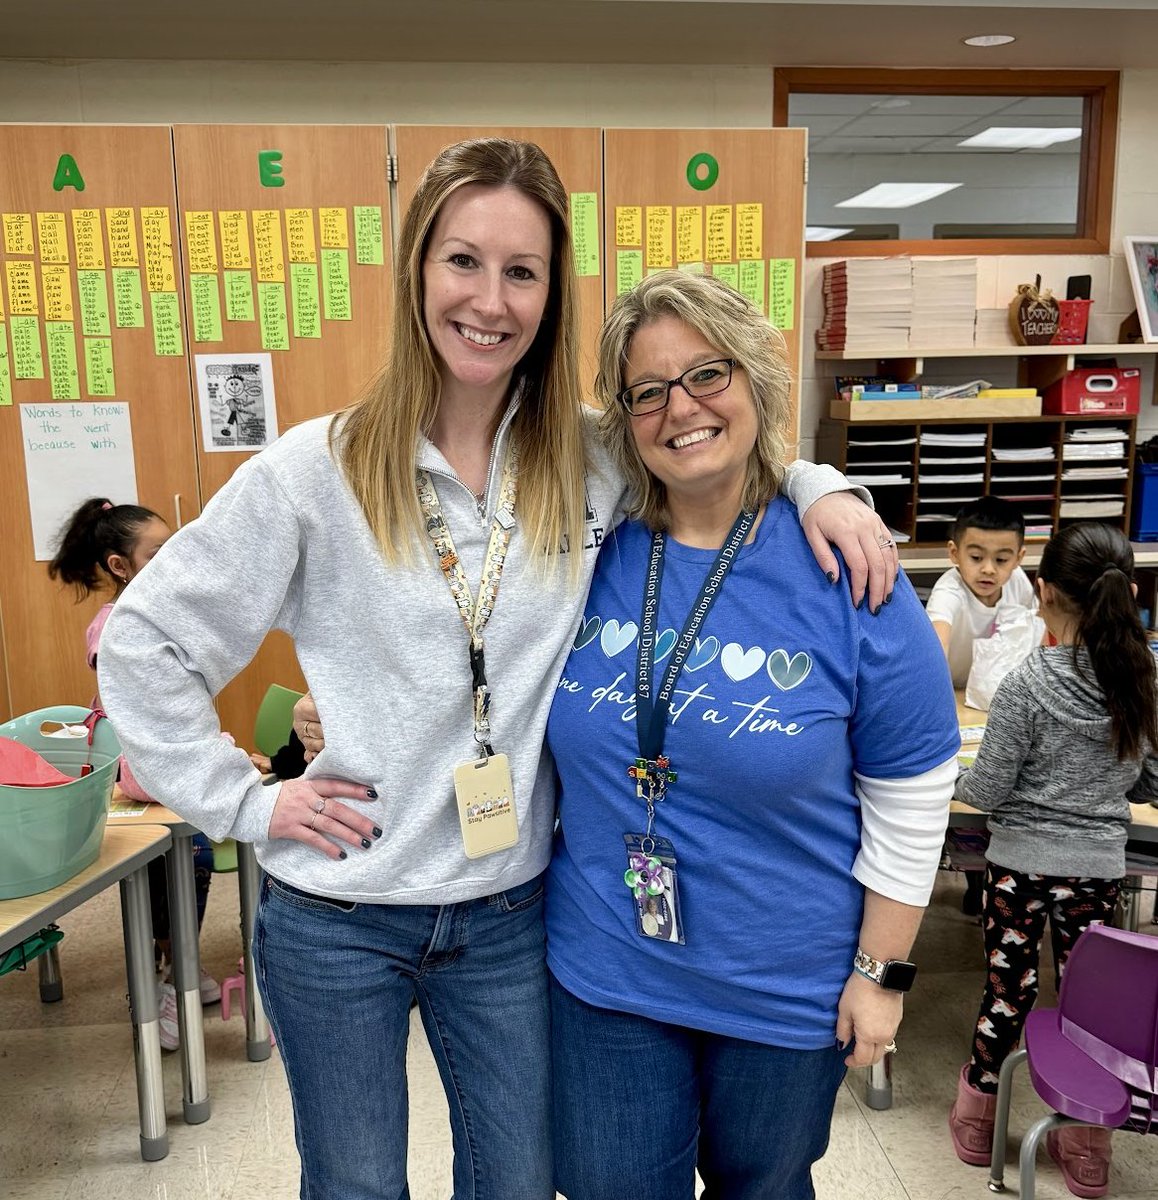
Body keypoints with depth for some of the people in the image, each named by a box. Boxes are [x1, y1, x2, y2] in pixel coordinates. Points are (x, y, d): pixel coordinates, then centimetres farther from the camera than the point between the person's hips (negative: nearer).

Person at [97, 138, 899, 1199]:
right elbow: (142, 644, -4)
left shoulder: (596, 462, -5)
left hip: (510, 913, 2)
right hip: (335, 921, -1)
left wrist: (819, 488, -9)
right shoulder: (319, 471, -11)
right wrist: (244, 800, -8)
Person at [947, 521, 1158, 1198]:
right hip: (1101, 864, 3)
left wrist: (958, 780, 6)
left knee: (1009, 989, 10)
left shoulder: (1028, 685, -18)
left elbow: (987, 791, -15)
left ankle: (977, 1119, 29)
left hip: (1023, 860, -3)